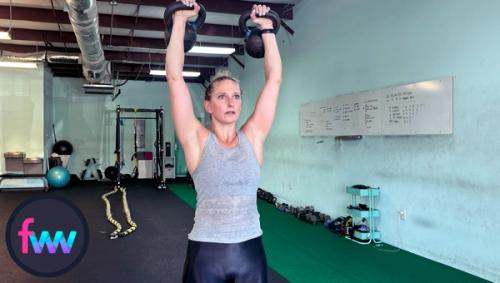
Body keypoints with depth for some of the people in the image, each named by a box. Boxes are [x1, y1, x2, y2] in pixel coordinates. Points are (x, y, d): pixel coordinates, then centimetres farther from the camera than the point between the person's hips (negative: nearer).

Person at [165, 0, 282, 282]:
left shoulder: (252, 137, 2)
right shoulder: (198, 140, -5)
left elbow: (274, 80, 3)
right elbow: (175, 77, -9)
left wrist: (267, 29, 6)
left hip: (250, 250, 3)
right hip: (207, 252, -2)